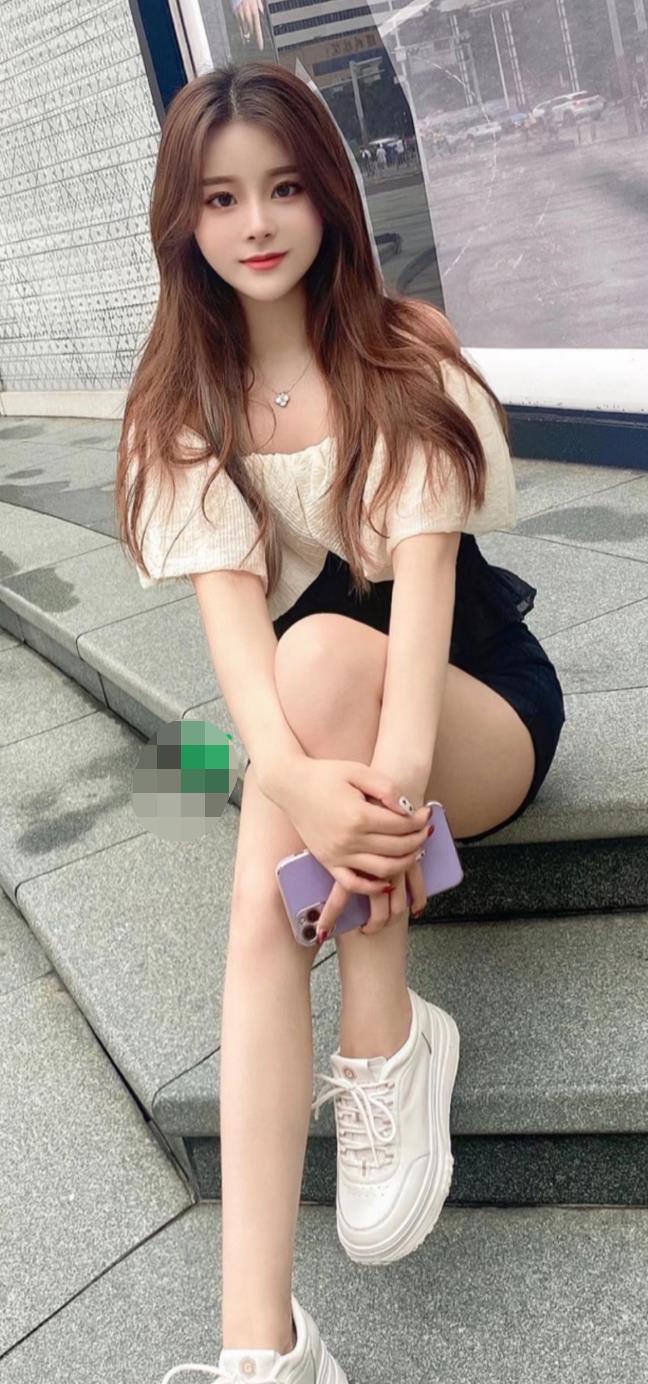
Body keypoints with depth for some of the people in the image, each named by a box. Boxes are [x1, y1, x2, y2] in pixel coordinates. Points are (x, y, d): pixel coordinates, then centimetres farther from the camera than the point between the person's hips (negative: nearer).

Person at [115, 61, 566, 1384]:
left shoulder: (405, 349, -3)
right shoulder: (181, 402, 1)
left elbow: (422, 556, -20)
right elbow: (227, 595, -16)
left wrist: (397, 766, -39)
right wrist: (297, 778, -37)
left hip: (478, 693, -1)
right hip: (306, 709, 2)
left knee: (324, 649, -34)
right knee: (265, 915, -29)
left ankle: (384, 1048, -21)